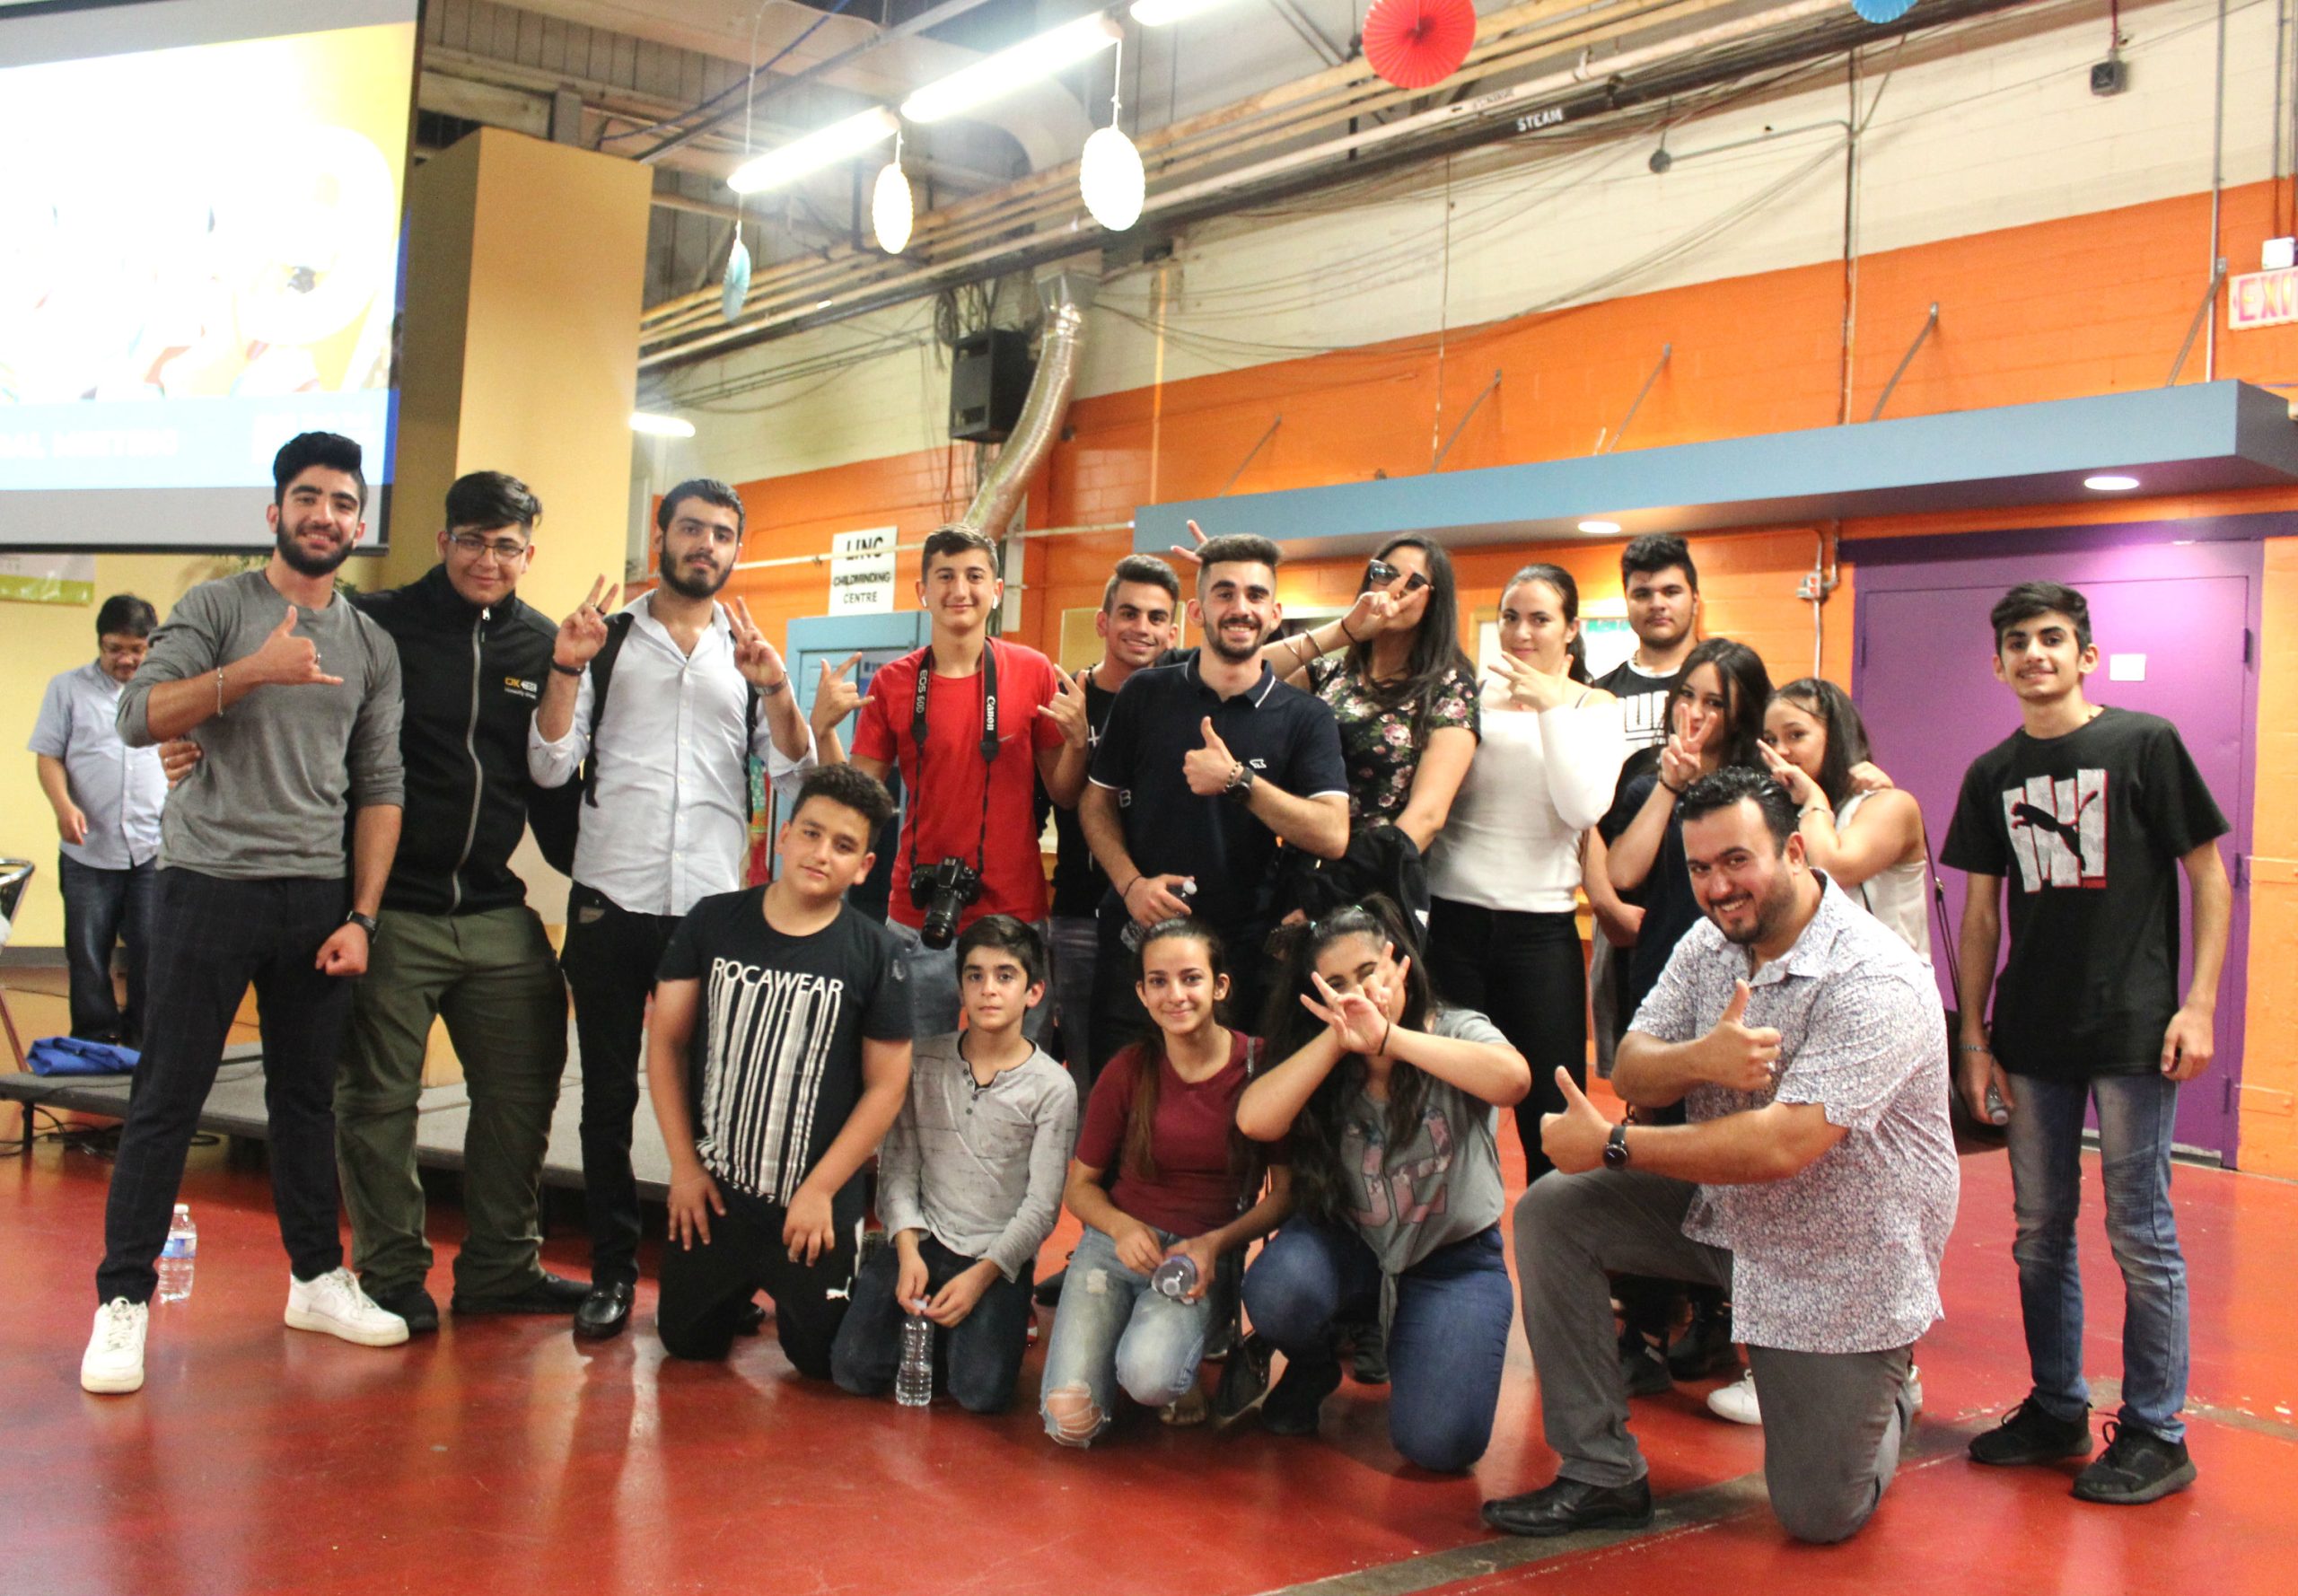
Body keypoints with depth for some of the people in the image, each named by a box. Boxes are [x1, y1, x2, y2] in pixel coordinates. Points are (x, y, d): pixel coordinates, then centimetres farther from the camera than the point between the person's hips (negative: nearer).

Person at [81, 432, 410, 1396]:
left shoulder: (372, 648, 11)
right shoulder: (218, 609, 2)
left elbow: (379, 789, 9)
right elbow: (139, 718, -10)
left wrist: (361, 916, 1)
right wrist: (250, 673, -23)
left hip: (318, 897, 3)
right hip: (210, 884, -3)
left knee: (308, 1096, 10)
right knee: (167, 1099, -1)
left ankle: (317, 1278, 21)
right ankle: (123, 1301, 7)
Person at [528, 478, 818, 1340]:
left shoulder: (752, 655, 12)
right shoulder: (604, 639, 8)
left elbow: (794, 778, 1)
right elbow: (549, 767, 0)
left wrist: (777, 690, -14)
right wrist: (565, 669, -13)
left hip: (713, 908, 1)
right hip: (611, 904, 0)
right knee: (608, 1097, 5)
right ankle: (612, 1271, 16)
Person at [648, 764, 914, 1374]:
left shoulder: (873, 952, -10)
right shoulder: (714, 921, -4)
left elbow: (887, 1085, -7)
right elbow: (665, 1039, 2)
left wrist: (820, 1190, -10)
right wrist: (684, 1164, -2)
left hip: (814, 1207, -2)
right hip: (712, 1191, 2)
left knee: (821, 1358, 6)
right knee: (687, 1341, 13)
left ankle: (787, 1289, 36)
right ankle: (742, 1290, 43)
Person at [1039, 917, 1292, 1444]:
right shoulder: (1128, 1072, -1)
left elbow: (1284, 1192, 0)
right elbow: (1079, 1185, 8)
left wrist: (1215, 1243, -15)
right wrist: (1123, 1227, -13)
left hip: (1203, 1256, -2)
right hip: (1116, 1243, 2)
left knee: (1148, 1375, -33)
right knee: (1070, 1424, -17)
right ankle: (1123, 1331, 15)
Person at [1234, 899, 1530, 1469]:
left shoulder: (1458, 1031, -10)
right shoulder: (1321, 1064, -3)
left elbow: (1512, 1080, -33)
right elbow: (1254, 1119, -21)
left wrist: (1388, 1037, -36)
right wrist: (1338, 1038, -25)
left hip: (1455, 1258, -2)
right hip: (1350, 1245, 2)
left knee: (1439, 1444, -19)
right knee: (1275, 1293, -32)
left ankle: (1403, 1342, 16)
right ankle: (1313, 1369, 6)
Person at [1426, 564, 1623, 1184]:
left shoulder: (1595, 708, 4)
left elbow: (1584, 808, -14)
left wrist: (1551, 706, -15)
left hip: (1540, 927, -1)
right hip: (1451, 916, 1)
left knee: (1551, 1111, 2)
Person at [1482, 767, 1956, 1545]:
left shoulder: (1874, 983, -26)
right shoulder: (1709, 942, -2)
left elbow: (1780, 1147, -33)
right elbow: (1631, 1073, -5)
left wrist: (1611, 1146, -26)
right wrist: (1700, 1059, -30)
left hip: (1845, 1262, -6)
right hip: (1725, 1211, 6)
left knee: (1818, 1516, -4)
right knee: (1550, 1211, -11)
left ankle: (1884, 1394, 32)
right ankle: (1601, 1475, -2)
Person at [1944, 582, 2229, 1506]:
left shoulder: (2144, 745, -3)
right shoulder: (1993, 774, 9)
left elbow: (2208, 877, -2)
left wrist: (2199, 1004, -10)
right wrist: (1973, 1035, 8)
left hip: (2133, 1031, -5)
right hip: (2033, 1036, 5)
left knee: (2141, 1237, 1)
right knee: (2040, 1233, 11)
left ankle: (2155, 1435, 13)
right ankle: (2057, 1410, 25)